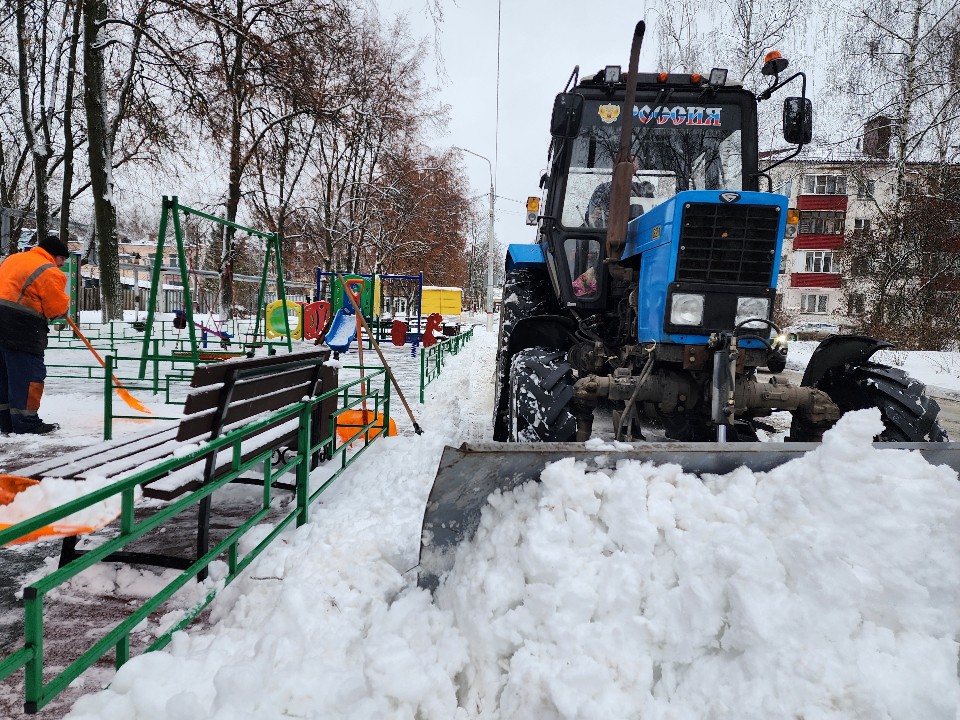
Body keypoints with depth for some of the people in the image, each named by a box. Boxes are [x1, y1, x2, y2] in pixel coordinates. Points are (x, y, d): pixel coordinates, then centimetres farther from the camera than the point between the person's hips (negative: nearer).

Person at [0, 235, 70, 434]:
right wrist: (65, 304, 13)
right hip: (21, 329, -9)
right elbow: (58, 309, -9)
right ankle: (26, 423, -2)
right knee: (30, 375, -3)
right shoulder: (50, 272, -8)